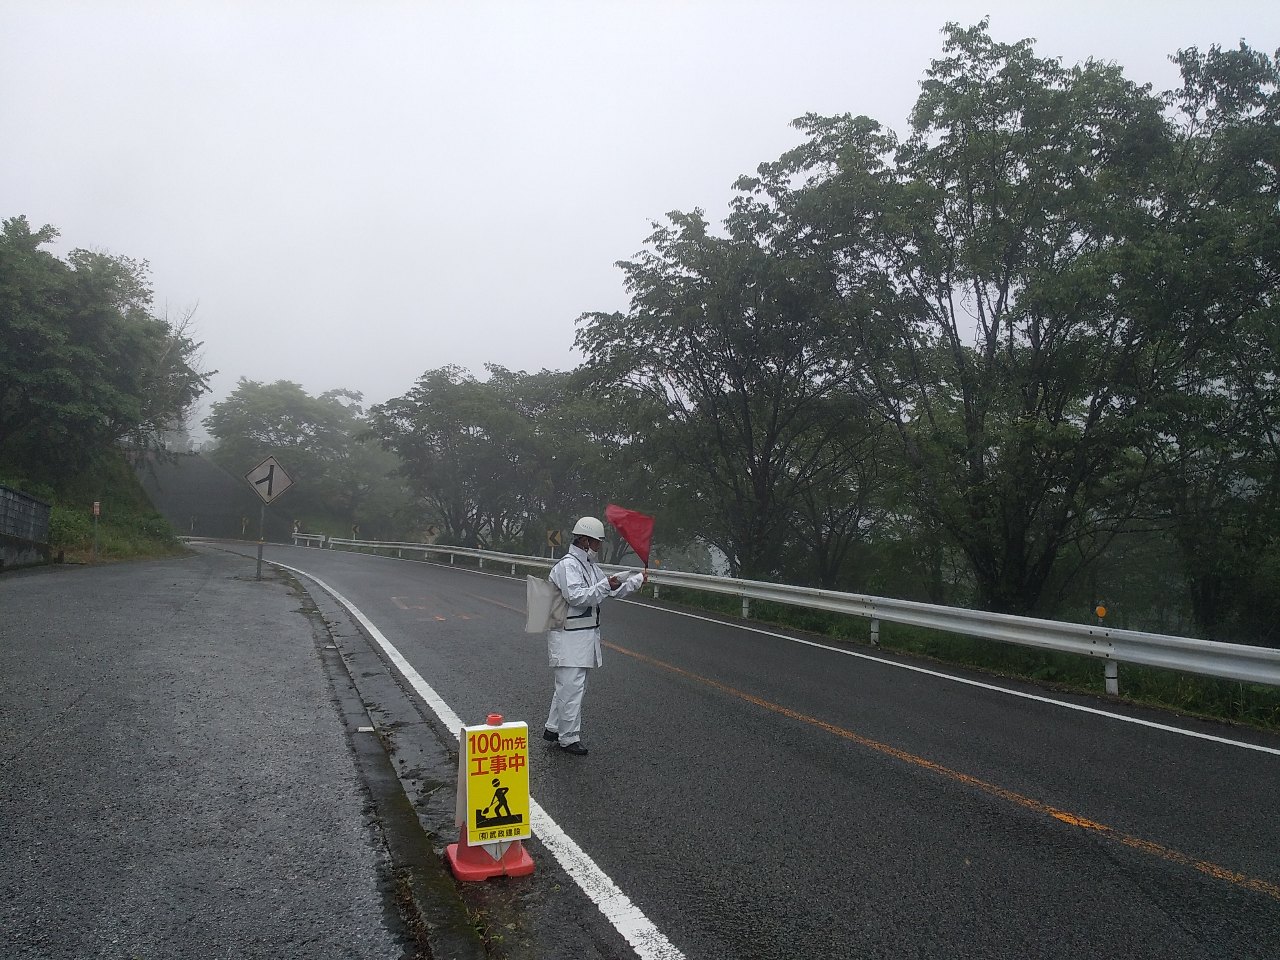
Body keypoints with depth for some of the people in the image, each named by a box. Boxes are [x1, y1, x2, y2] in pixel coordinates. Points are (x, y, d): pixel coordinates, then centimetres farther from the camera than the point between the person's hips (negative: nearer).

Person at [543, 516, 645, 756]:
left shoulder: (589, 566, 16)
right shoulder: (567, 565, -15)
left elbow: (614, 588, 26)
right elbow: (577, 597, -26)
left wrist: (638, 580, 22)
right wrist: (605, 586, -31)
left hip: (585, 635, 10)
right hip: (569, 637, -10)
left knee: (567, 686, 18)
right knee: (571, 687, -5)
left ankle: (552, 729, 29)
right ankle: (569, 738, 3)